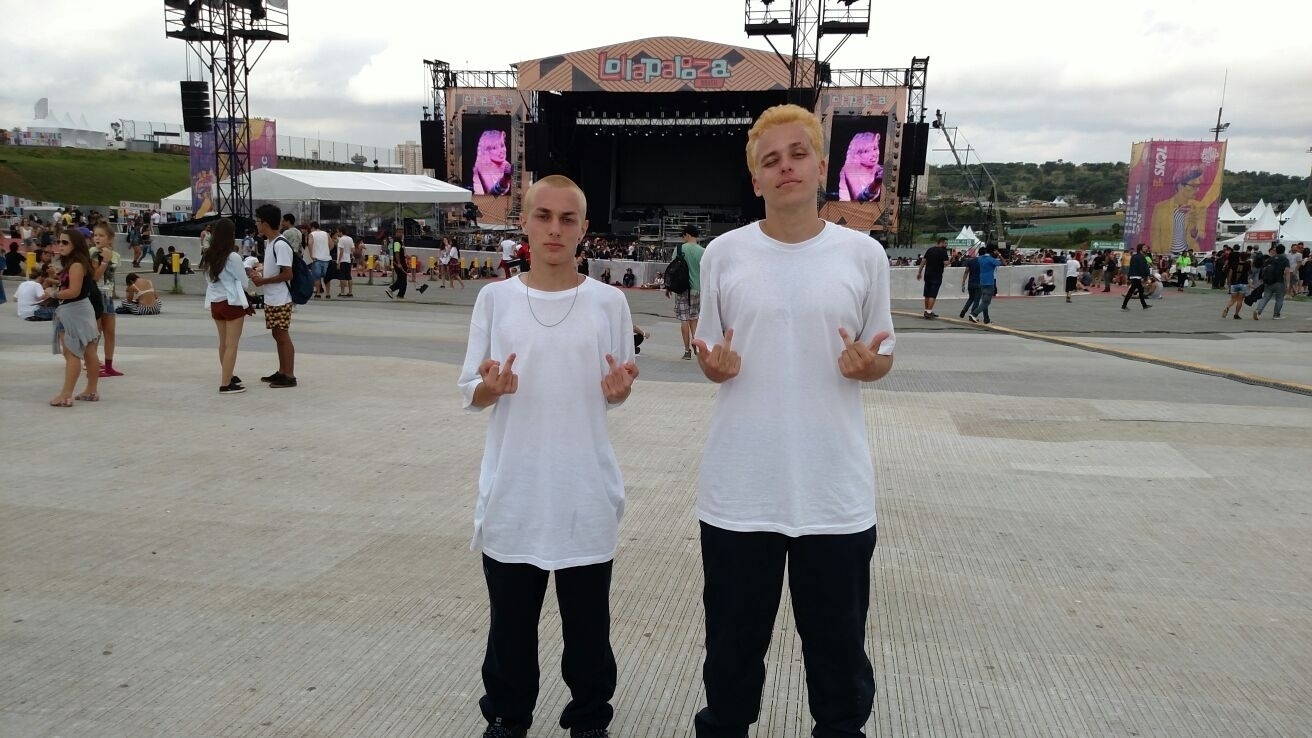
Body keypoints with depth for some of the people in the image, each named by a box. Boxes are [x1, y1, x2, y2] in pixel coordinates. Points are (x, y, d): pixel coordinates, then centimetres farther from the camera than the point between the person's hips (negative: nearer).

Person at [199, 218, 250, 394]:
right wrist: (244, 269, 14)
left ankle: (227, 376, 33)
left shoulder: (207, 256, 5)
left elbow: (207, 280, 11)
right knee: (231, 345, -3)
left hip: (215, 303, 7)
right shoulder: (233, 257, -14)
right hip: (232, 303, -7)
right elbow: (243, 282, -5)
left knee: (223, 343, 19)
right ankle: (226, 384, -4)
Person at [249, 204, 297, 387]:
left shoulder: (280, 245, -18)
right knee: (277, 335, 14)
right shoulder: (269, 242, 12)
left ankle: (289, 376, 3)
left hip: (280, 300, -9)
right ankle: (281, 372, 23)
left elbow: (287, 274, -21)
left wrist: (263, 281, -15)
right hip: (270, 299, 9)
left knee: (283, 336, -3)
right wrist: (260, 274, 4)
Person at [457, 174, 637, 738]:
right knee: (510, 620, 15)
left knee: (587, 621, 13)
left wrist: (618, 391, -16)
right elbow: (470, 395, 3)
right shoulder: (495, 298, -1)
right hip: (512, 491, 1)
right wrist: (491, 388, -19)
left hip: (586, 492, 0)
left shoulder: (608, 302, -2)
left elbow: (615, 395, 6)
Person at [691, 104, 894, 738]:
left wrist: (866, 364, -14)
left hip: (837, 490, 0)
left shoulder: (863, 254, 0)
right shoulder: (723, 253, 2)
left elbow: (882, 358, 9)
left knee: (838, 646, 14)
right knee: (733, 643, 15)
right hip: (738, 490, 1)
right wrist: (716, 366, -12)